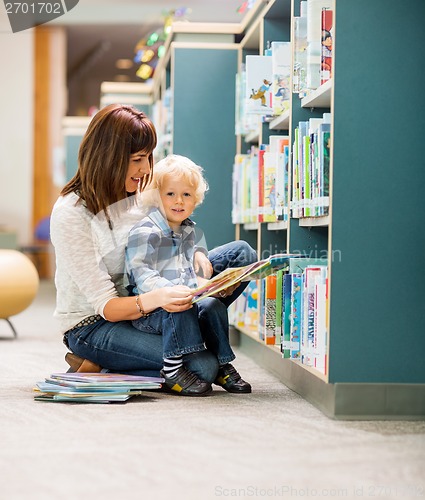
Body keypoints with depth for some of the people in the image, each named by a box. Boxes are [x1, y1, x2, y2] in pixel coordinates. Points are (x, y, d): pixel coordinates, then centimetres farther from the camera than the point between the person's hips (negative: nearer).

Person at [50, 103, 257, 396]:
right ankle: (97, 368, -9)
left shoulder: (138, 191, -1)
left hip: (142, 301, 8)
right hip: (93, 325, -8)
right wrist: (155, 299, -44)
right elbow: (106, 305, -25)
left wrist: (196, 256, -14)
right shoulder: (70, 215, -23)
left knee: (242, 254, 0)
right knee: (202, 367, -28)